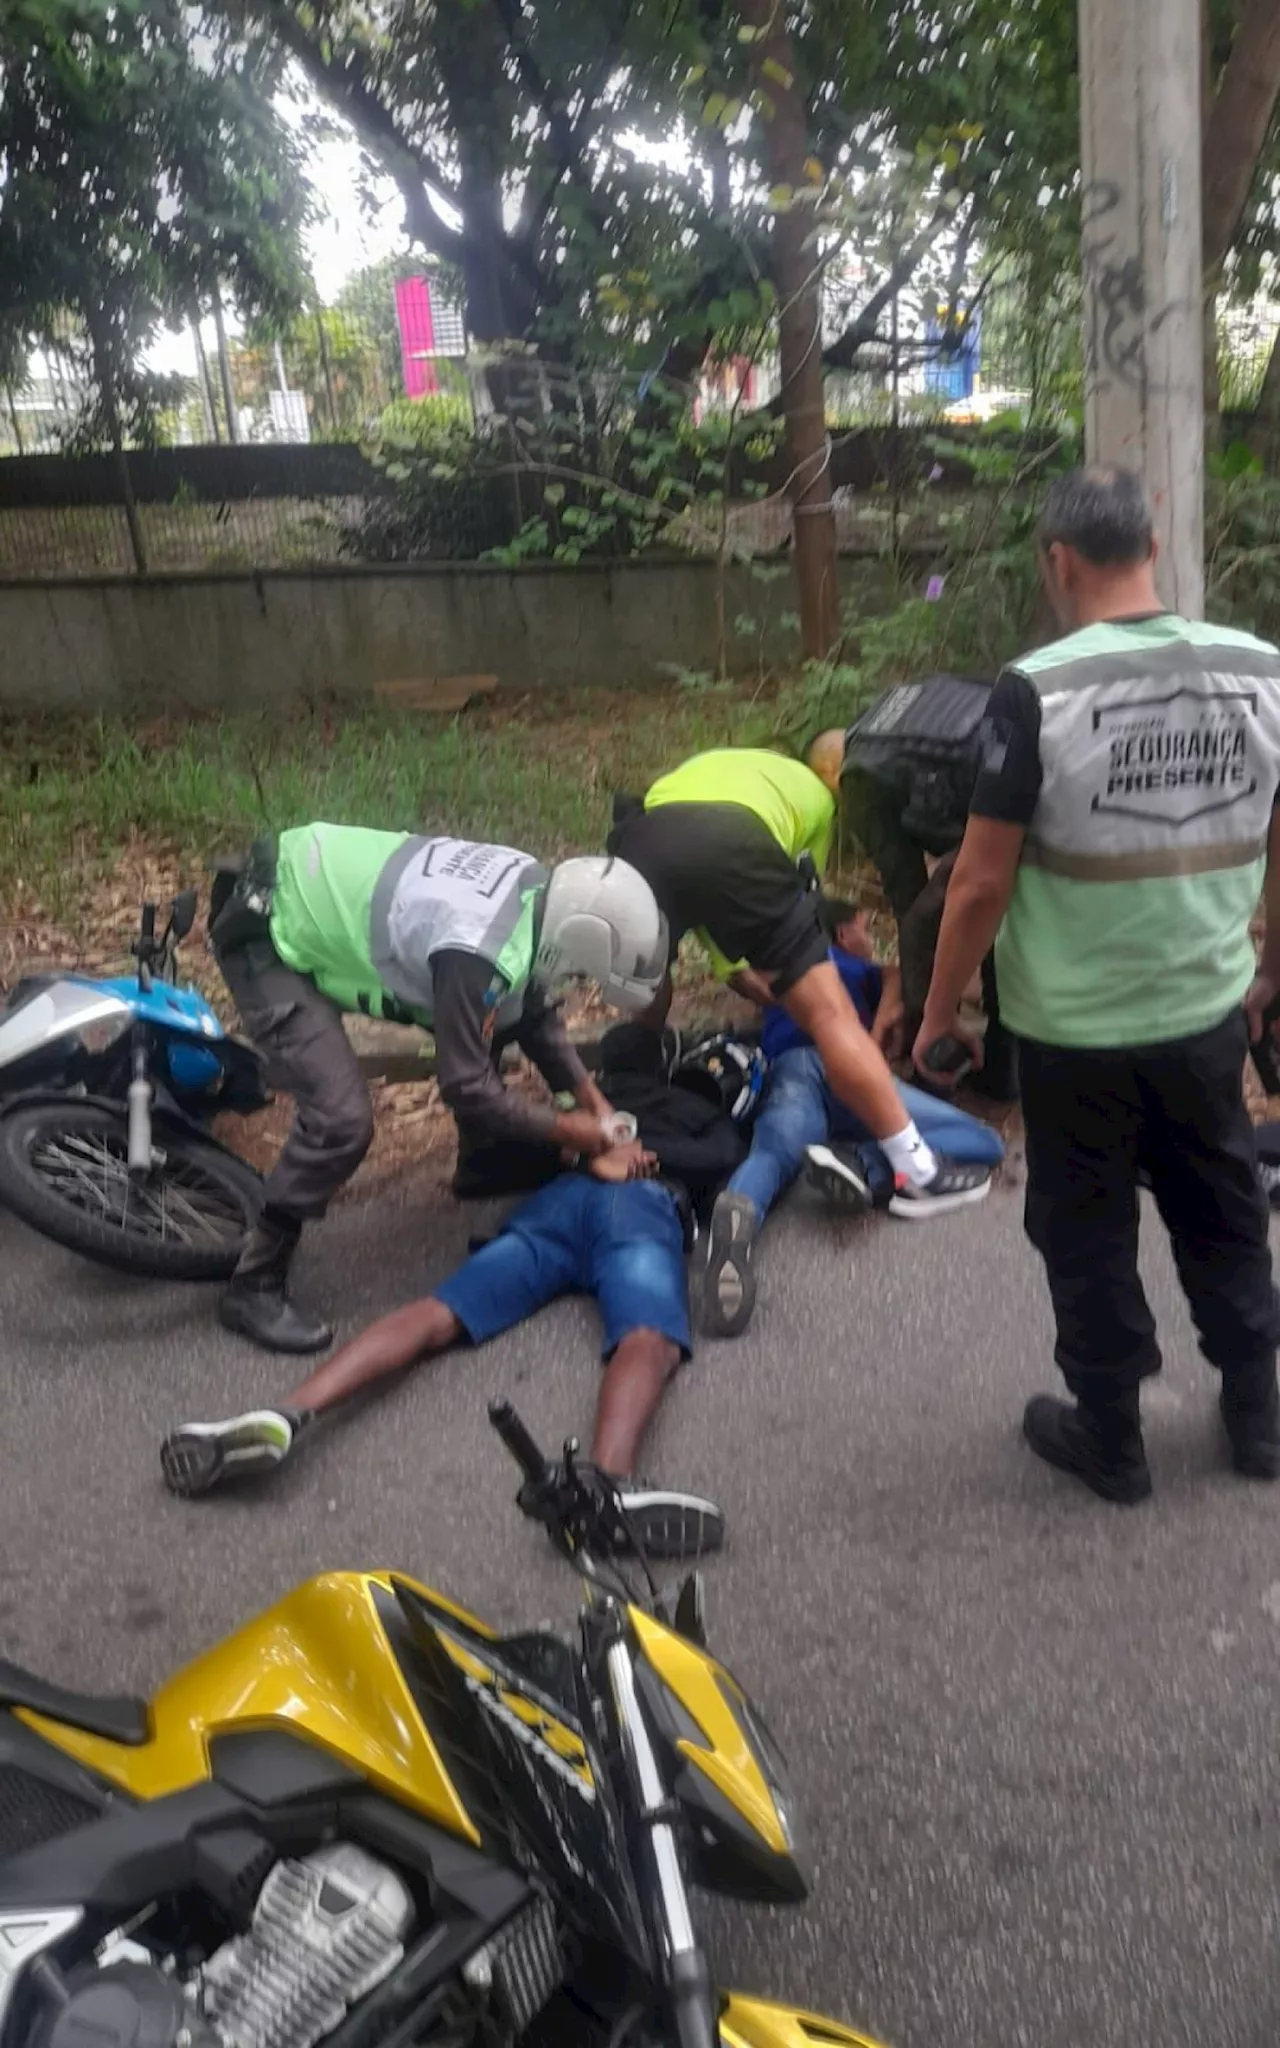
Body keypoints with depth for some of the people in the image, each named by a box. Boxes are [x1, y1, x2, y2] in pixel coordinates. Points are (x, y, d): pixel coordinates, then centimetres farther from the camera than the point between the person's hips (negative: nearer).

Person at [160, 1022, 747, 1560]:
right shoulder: (697, 1108, 37)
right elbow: (727, 1153, 16)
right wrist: (653, 1157, 16)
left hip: (557, 1199, 3)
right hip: (643, 1204, -3)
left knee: (435, 1316, -14)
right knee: (647, 1341, -31)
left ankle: (286, 1415, -38)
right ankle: (610, 1479, -64)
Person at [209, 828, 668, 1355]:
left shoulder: (539, 888, -6)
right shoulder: (480, 953, -34)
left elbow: (532, 1005, 11)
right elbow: (467, 1085, -22)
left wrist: (583, 1088, 5)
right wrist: (563, 1127, -11)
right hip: (268, 934, -9)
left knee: (486, 1024, 13)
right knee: (341, 1121, -18)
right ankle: (253, 1286, -1)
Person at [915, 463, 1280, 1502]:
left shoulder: (1037, 689, -18)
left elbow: (983, 882, -16)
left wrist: (940, 1009, -3)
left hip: (1074, 1030, -4)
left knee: (1090, 1240, 14)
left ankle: (1112, 1442, 29)